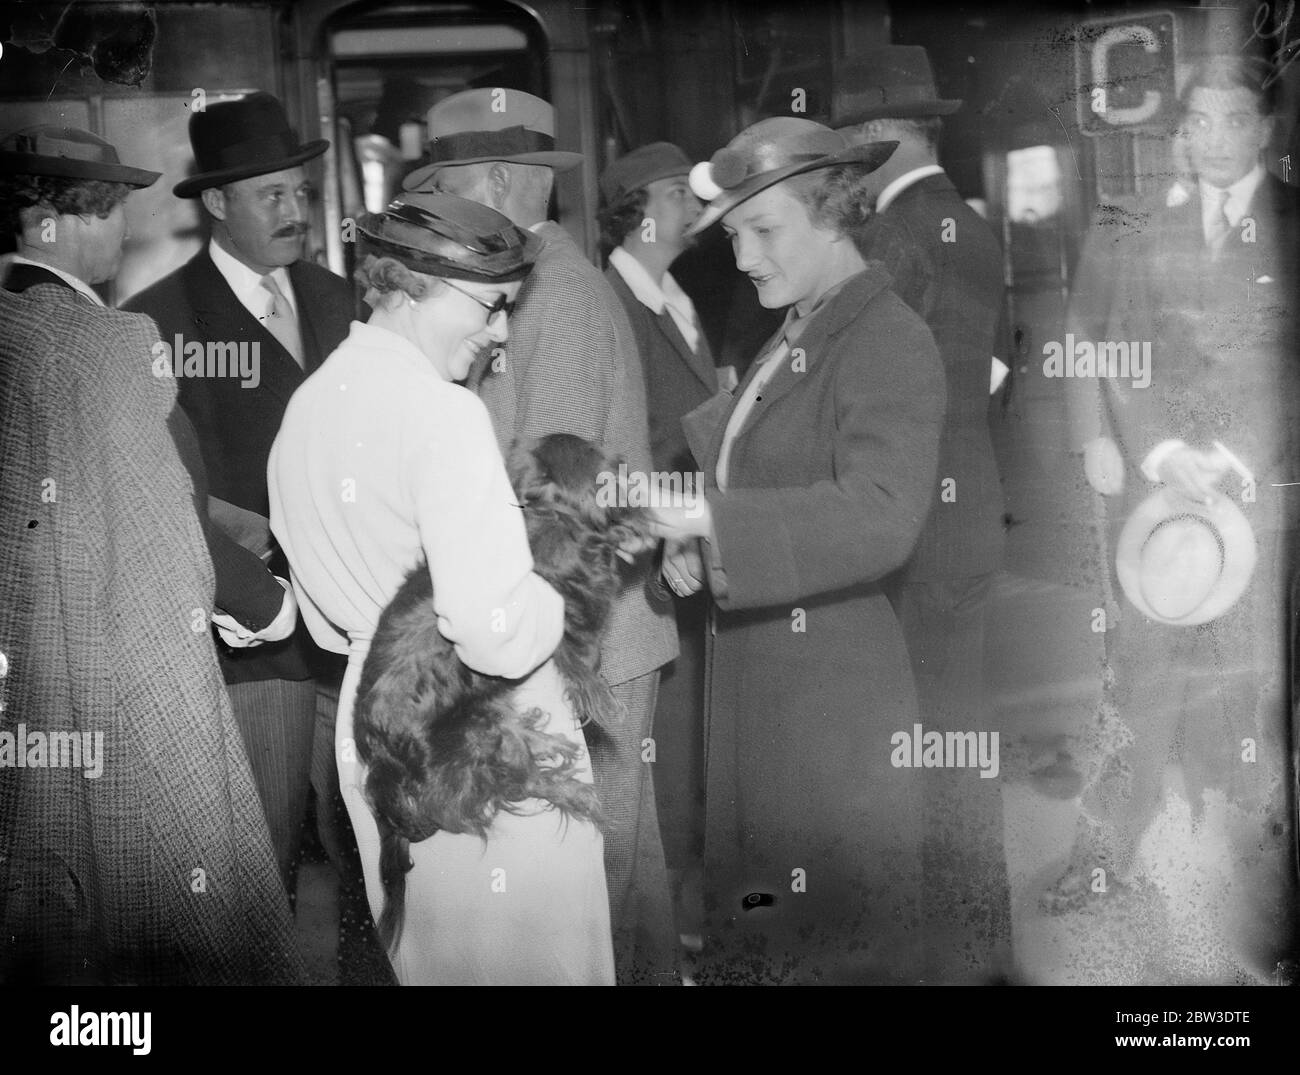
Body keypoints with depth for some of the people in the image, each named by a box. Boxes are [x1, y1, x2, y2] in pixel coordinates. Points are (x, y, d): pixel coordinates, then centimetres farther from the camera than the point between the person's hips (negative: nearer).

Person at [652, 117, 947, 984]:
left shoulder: (889, 341, -13)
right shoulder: (793, 341, 16)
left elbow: (881, 516, -27)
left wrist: (710, 520, -30)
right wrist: (695, 546, -2)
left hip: (835, 700, -8)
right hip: (760, 685, 8)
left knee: (836, 942, 2)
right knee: (757, 931, 15)